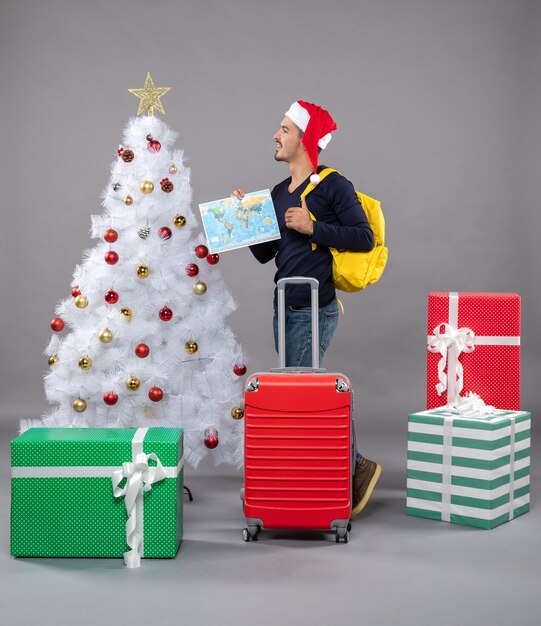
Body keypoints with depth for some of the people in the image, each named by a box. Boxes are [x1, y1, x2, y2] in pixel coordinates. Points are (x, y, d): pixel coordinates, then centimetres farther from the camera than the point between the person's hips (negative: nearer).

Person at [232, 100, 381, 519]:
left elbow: (363, 237, -15)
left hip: (315, 309, -9)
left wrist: (312, 227, -18)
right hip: (285, 308, 9)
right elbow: (265, 253, 18)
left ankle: (355, 467, 4)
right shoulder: (279, 193, 16)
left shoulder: (333, 185, -8)